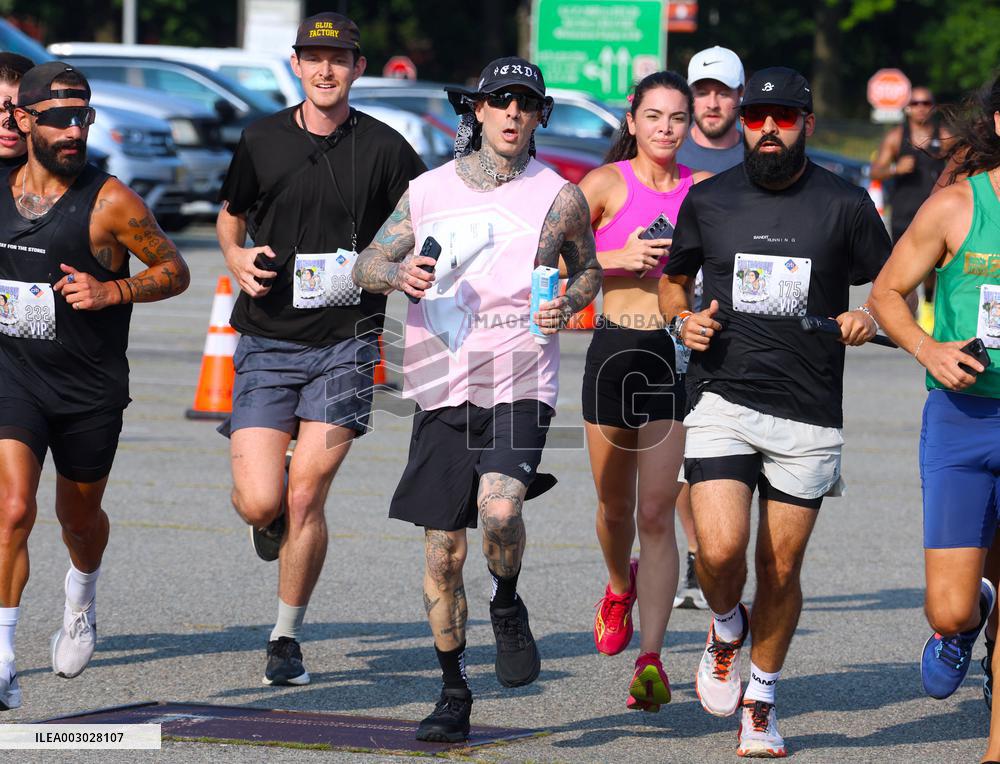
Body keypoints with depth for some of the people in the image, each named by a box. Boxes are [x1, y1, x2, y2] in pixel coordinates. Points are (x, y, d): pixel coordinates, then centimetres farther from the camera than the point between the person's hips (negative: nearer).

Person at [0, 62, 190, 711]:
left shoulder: (109, 202, -12)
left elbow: (175, 271, -4)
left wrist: (111, 292, -19)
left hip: (91, 389, -1)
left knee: (79, 516, 18)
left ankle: (82, 596, 54)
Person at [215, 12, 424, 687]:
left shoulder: (384, 148, 1)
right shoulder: (262, 142, 6)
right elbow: (230, 215, 22)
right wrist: (239, 259, 1)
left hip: (345, 344, -1)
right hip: (268, 341, 1)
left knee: (305, 497, -8)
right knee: (259, 501, -10)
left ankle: (288, 638, 10)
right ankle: (273, 523, 30)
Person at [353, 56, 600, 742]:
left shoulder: (559, 198, 0)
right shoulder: (429, 191, 6)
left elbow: (589, 269, 16)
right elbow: (368, 264, 13)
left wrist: (567, 306, -5)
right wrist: (401, 274, -9)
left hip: (520, 386, -3)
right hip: (444, 391, 3)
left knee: (499, 510, -28)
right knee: (443, 553, 5)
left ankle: (508, 607, 4)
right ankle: (454, 695, 20)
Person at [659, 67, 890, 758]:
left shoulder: (845, 205, 1)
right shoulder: (708, 201, 5)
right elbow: (673, 278, 21)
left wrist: (869, 320, -11)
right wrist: (684, 320, -1)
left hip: (809, 415, 0)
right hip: (721, 400, 0)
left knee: (781, 570, 4)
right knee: (721, 550, -17)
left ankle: (761, 700, 24)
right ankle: (726, 627, 18)